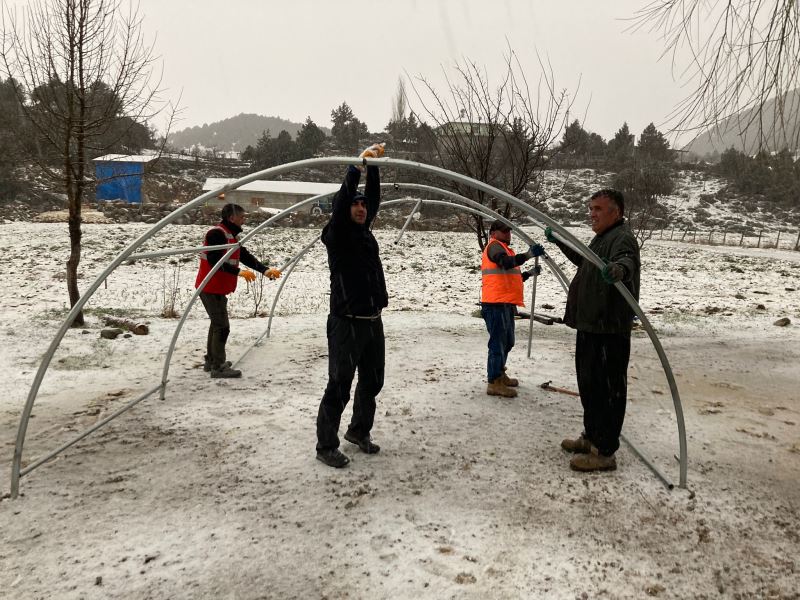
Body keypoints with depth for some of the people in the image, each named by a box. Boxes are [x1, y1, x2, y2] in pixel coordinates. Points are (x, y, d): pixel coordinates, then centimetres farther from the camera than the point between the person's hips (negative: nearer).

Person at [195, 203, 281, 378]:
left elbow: (246, 256, 11)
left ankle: (211, 360, 30)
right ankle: (218, 367, -4)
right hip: (211, 289, -11)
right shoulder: (216, 233, -17)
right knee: (222, 326, -9)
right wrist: (238, 272, -27)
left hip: (217, 288, 11)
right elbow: (214, 260, -26)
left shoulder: (231, 235, 14)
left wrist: (265, 270, 0)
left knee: (217, 324, 19)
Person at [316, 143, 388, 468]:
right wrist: (358, 165, -20)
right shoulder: (336, 233, -6)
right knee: (340, 387, -3)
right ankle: (326, 446, 10)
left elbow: (374, 198, 10)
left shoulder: (365, 231, 13)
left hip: (373, 321, 8)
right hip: (346, 323, -7)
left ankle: (359, 432, 35)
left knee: (372, 382, 16)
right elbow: (342, 200, -20)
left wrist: (374, 167, 5)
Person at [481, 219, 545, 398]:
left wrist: (529, 273, 15)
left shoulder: (504, 249, 25)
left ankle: (499, 375, 32)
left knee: (507, 342, 19)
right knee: (498, 342, -10)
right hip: (496, 304, -10)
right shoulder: (494, 246, -6)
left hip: (506, 303, 10)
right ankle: (494, 383, -8)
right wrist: (529, 254, -36)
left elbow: (511, 278, 26)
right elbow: (507, 262, -28)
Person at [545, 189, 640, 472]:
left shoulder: (622, 238, -14)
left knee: (607, 389, -5)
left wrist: (617, 269, -60)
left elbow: (626, 261, -37)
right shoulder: (602, 238, 19)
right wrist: (558, 240, 47)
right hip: (590, 324, 11)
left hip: (609, 329, -11)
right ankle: (591, 436, 34)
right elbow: (583, 260, 39)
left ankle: (604, 452, 3)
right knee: (588, 384, 20)